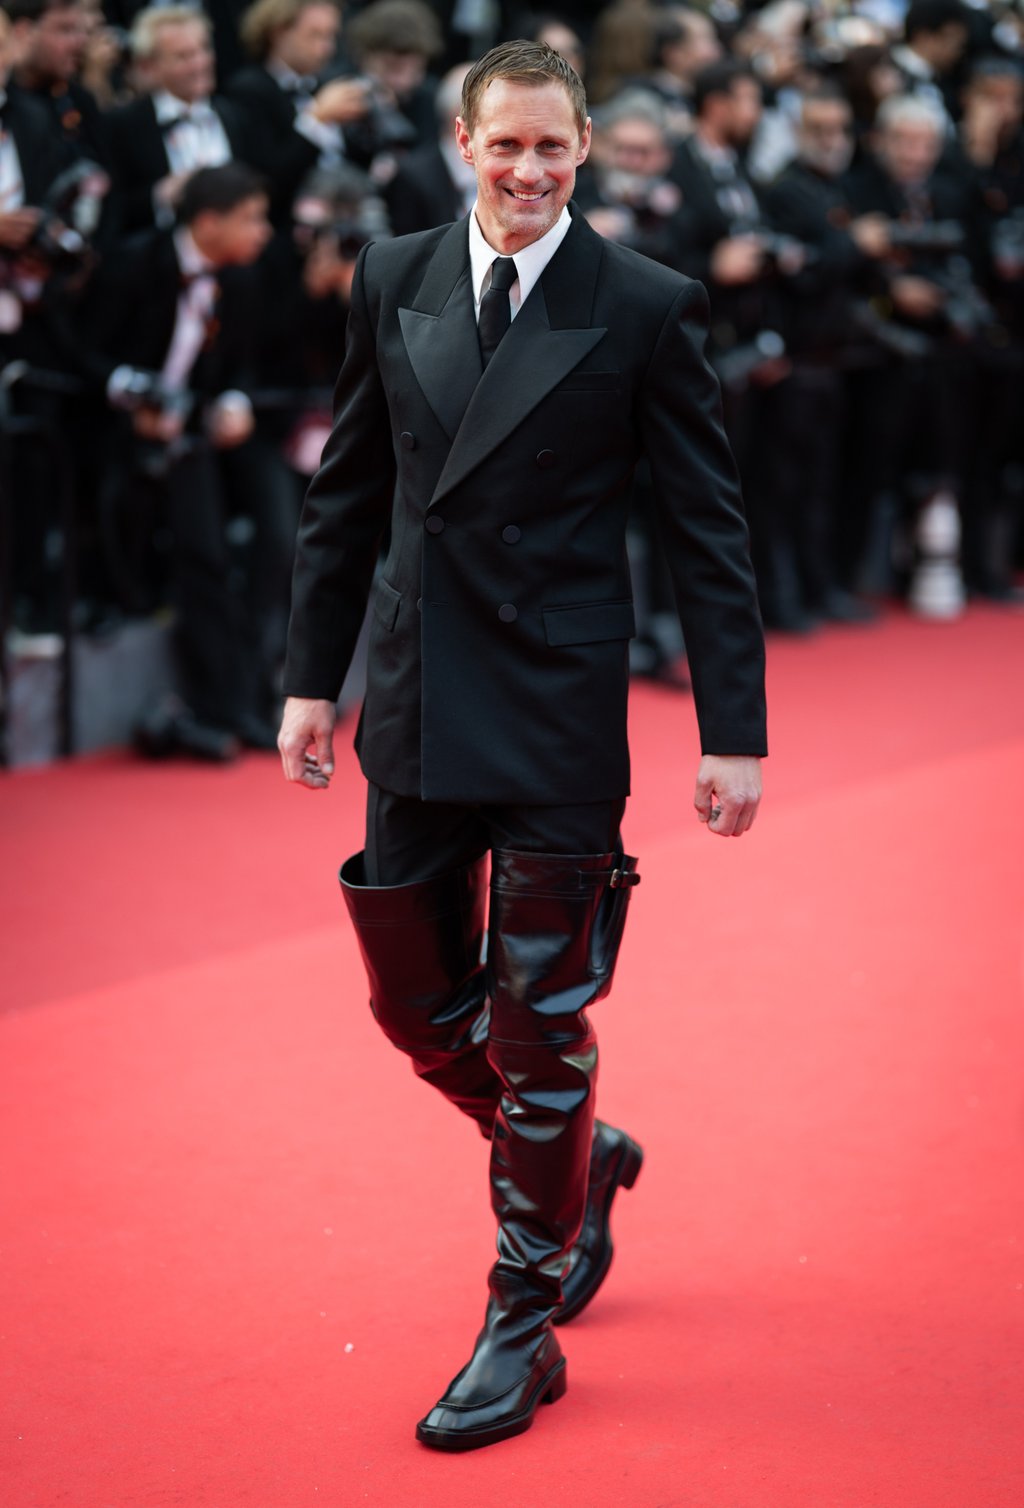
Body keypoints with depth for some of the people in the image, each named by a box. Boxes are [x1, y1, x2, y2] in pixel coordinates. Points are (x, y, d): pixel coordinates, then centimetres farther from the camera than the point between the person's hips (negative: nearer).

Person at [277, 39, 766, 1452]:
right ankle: (580, 1166, 40)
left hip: (556, 718, -4)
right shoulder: (394, 281, 6)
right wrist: (312, 674, 11)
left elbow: (710, 529, -5)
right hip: (416, 707, 5)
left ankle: (522, 1327, 15)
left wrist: (734, 732, -8)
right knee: (417, 998, 13)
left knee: (540, 1022, 2)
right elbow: (346, 494, 13)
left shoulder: (647, 308, -6)